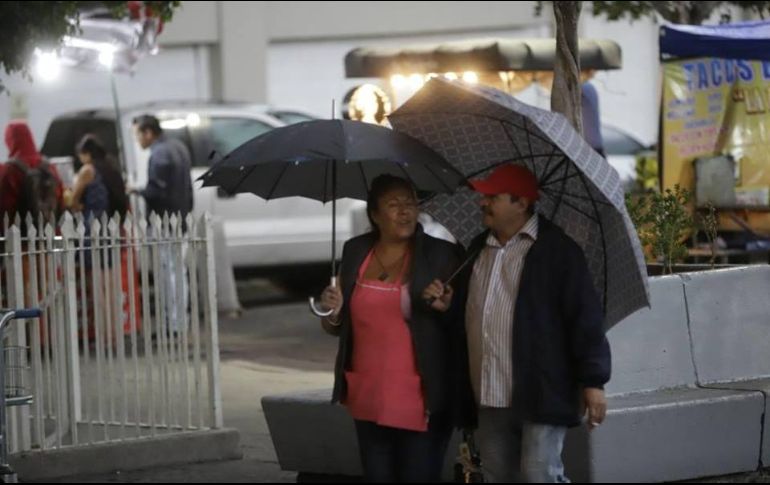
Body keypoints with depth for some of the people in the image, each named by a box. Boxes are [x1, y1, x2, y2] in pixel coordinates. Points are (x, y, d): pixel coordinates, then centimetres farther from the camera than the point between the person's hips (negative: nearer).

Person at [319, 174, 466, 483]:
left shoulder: (440, 255, -5)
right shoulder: (356, 252, 7)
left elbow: (463, 325, -3)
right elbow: (339, 327, 16)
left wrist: (448, 307, -22)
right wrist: (333, 313, -6)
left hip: (420, 402, -4)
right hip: (368, 400, 5)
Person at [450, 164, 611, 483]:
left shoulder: (556, 250, -6)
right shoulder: (478, 250, 16)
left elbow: (585, 318, -9)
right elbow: (465, 313, 28)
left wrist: (592, 382, -13)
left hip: (540, 393, -7)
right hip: (488, 398, 7)